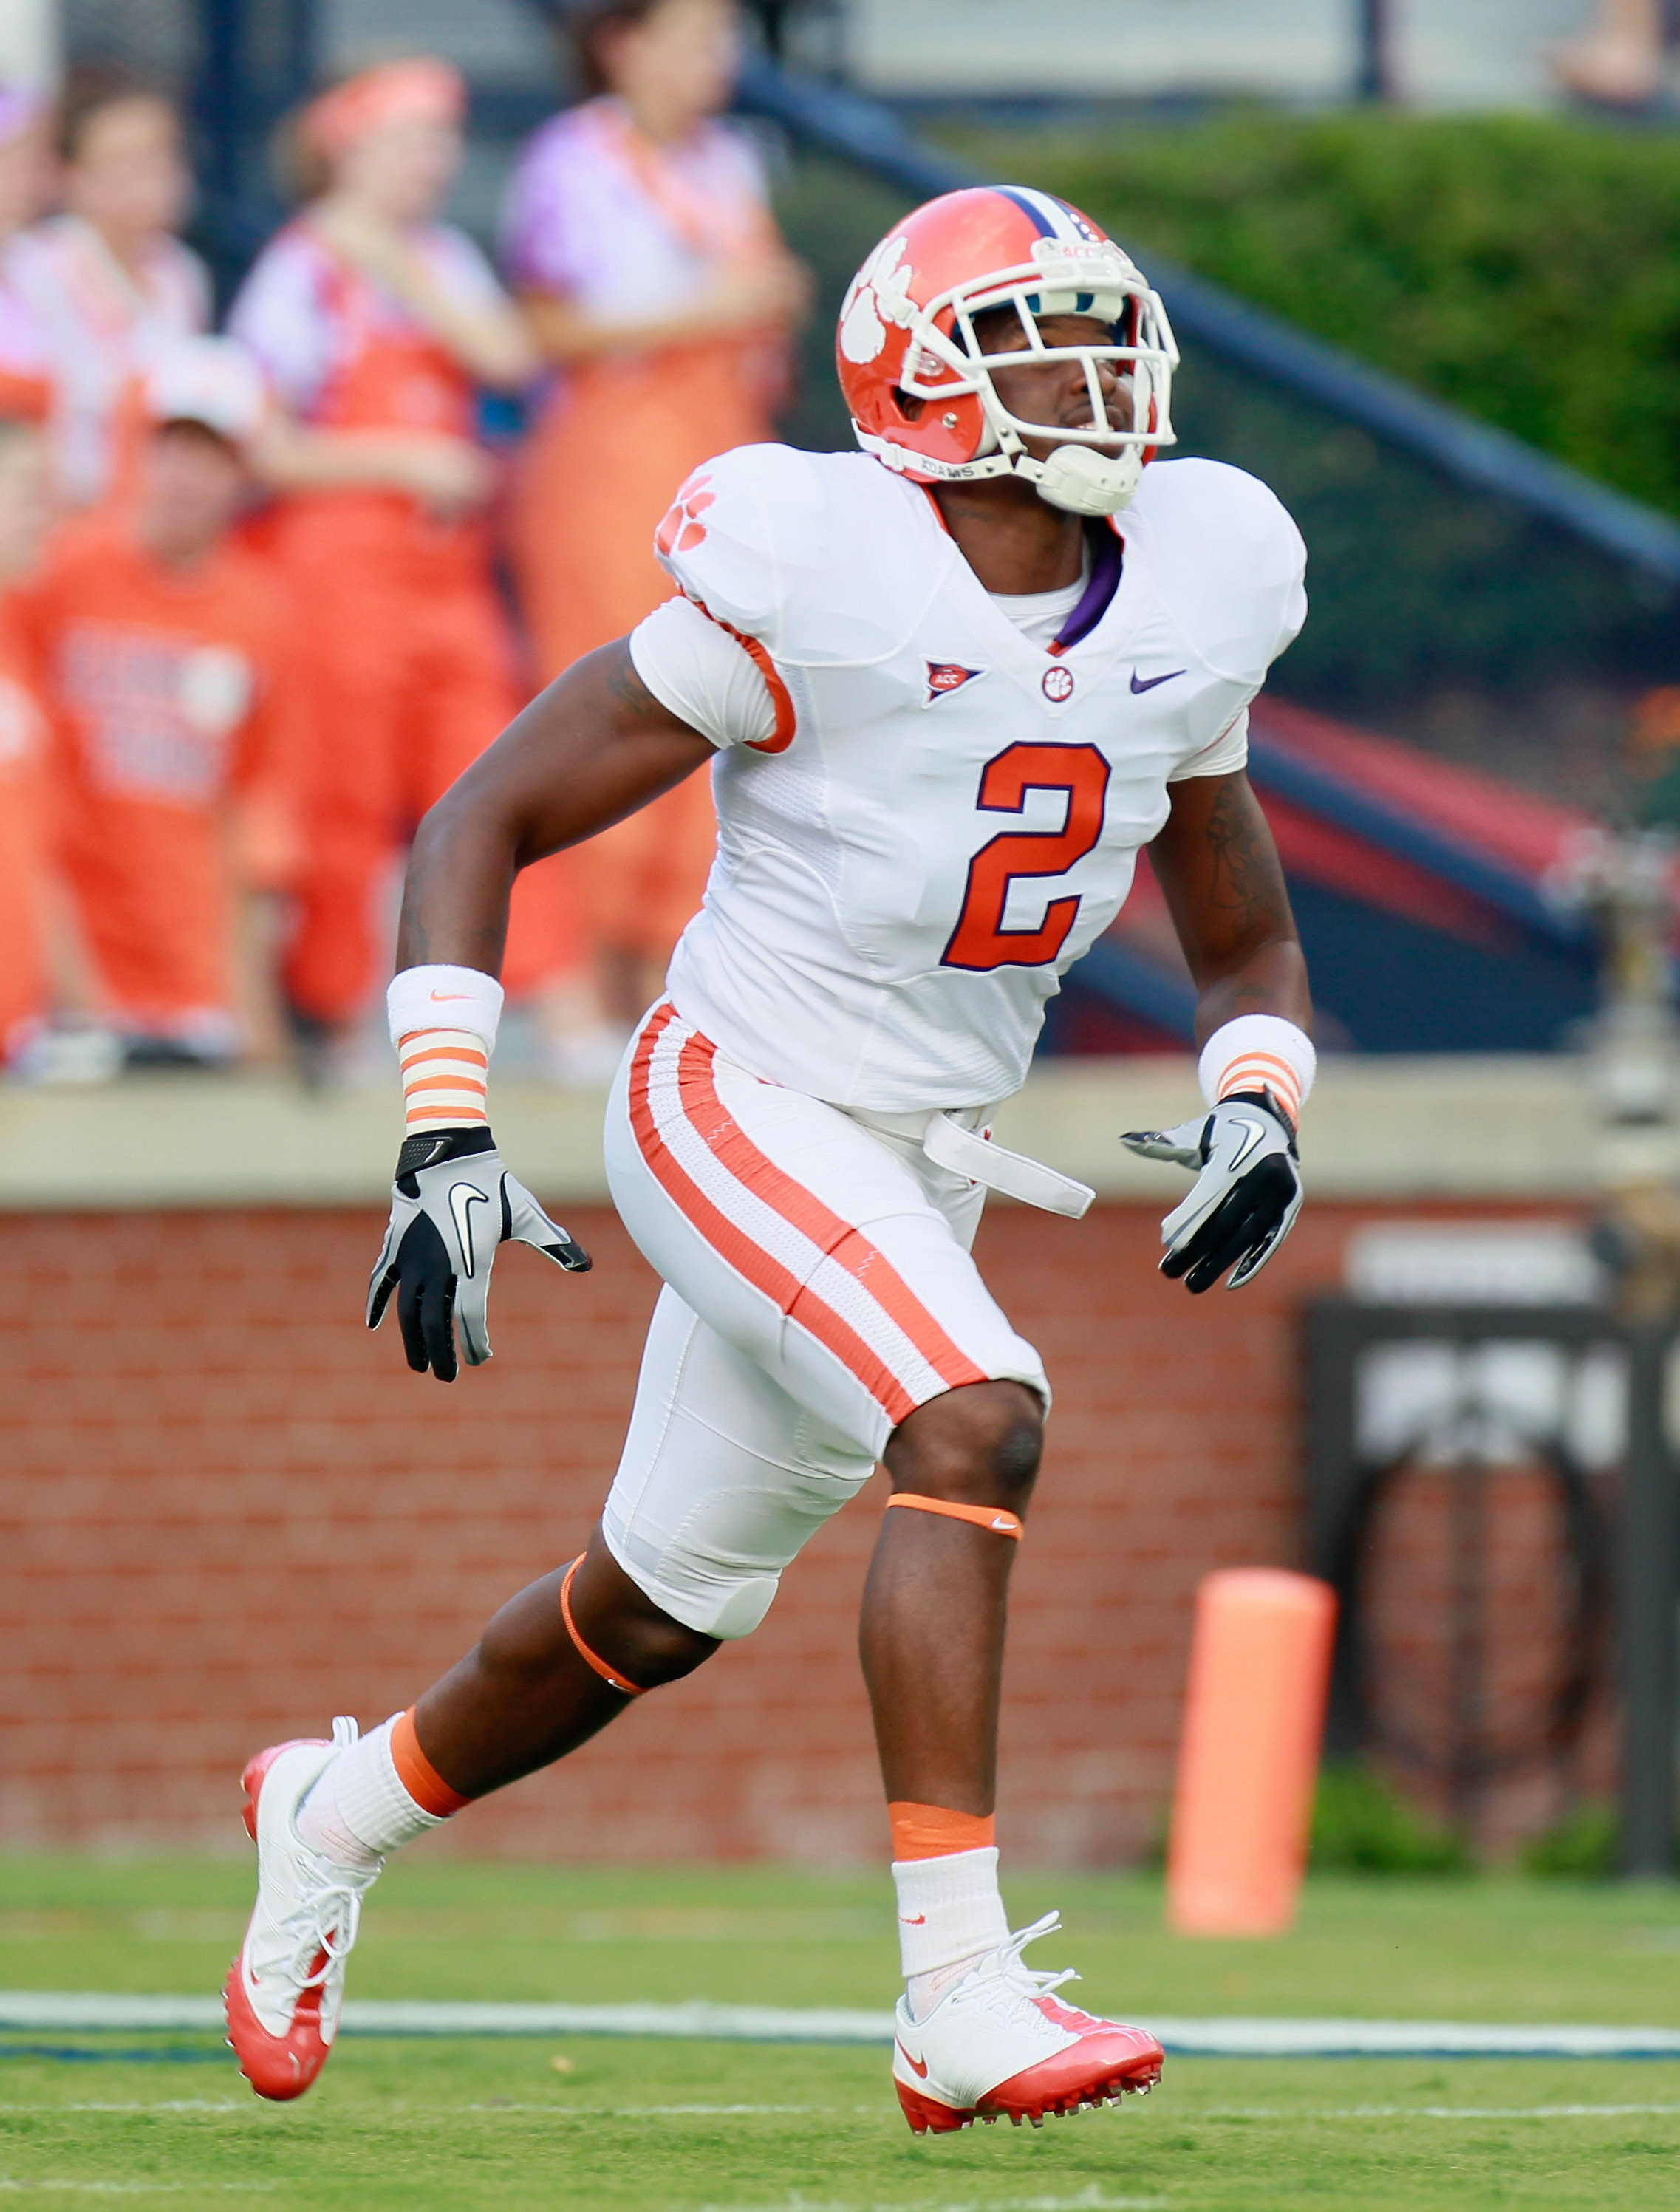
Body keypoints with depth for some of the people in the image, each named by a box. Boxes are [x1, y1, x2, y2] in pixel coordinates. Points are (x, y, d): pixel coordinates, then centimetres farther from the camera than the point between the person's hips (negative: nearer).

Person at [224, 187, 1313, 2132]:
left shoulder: (1177, 617, 0)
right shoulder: (817, 588, -18)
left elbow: (1248, 951, 15)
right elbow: (482, 824, -12)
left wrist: (1255, 1114, -8)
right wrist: (445, 1143, -20)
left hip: (917, 1172, 7)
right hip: (736, 1111, -7)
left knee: (656, 1613, 18)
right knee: (976, 1428, -29)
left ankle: (338, 1814, 46)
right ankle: (959, 2001, -32)